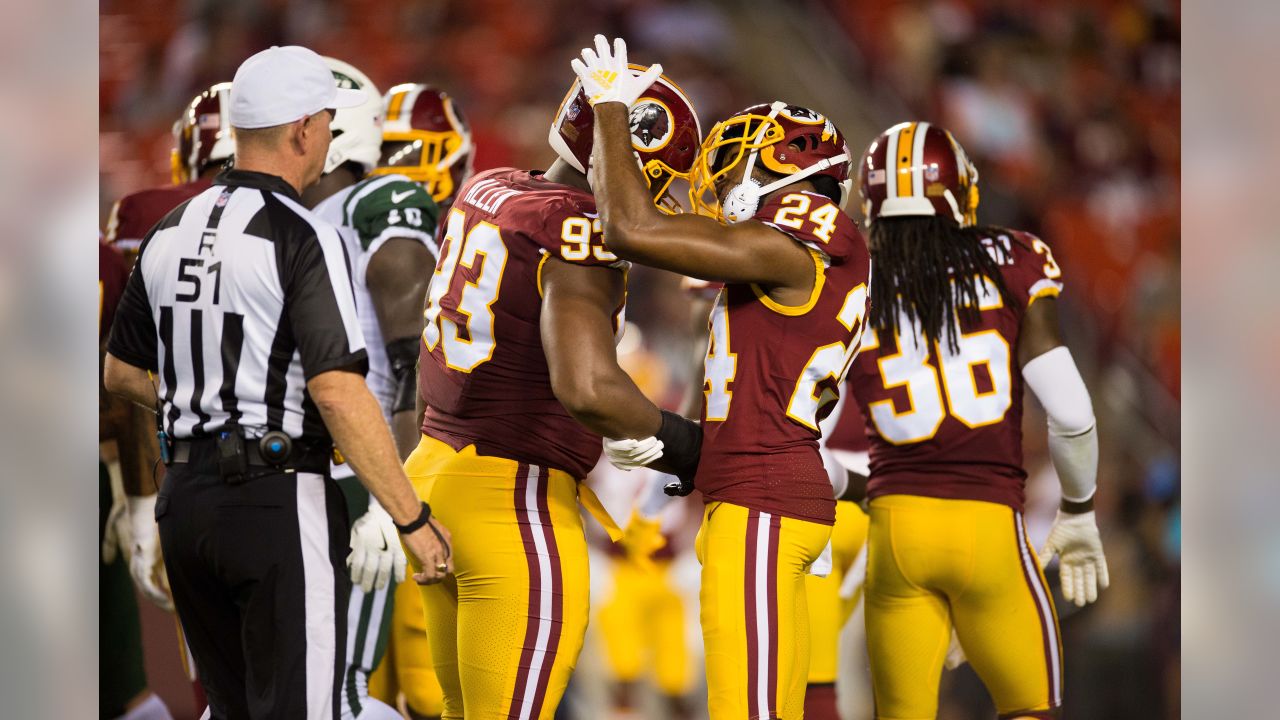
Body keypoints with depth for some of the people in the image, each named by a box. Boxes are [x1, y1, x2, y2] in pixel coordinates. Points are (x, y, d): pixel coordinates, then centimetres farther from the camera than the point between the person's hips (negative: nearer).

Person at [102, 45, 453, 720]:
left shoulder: (170, 233, 9)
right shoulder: (301, 238, -13)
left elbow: (121, 372, 19)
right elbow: (337, 389, -20)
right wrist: (412, 519, -17)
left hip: (184, 496, 7)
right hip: (279, 500, -7)